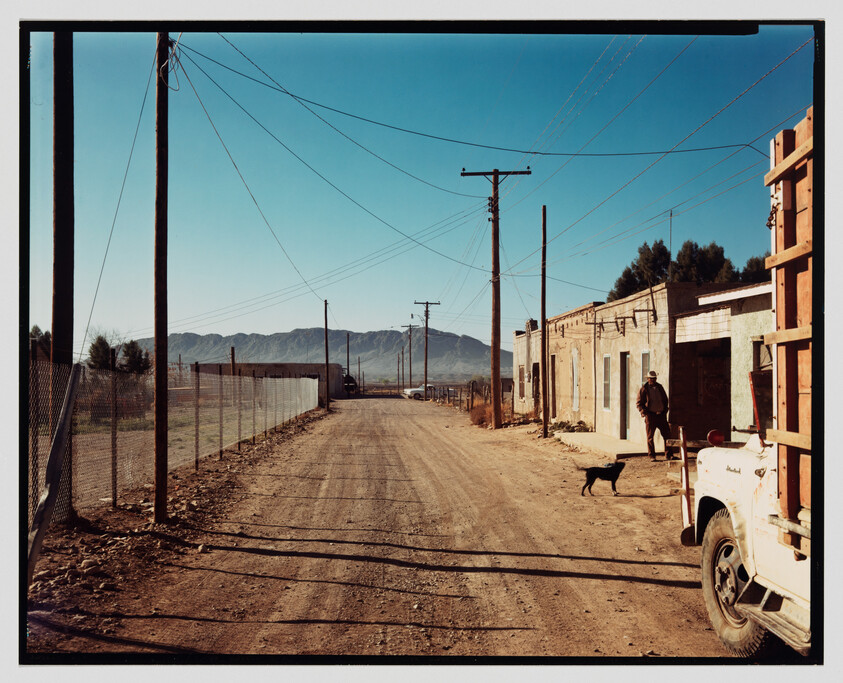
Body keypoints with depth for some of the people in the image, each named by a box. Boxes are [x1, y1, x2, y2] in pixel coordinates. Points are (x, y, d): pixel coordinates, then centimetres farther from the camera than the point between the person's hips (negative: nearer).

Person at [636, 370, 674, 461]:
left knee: (667, 435, 0)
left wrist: (664, 411, 11)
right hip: (650, 416, -3)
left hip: (661, 415, 3)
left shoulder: (660, 387, 12)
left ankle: (668, 455, 8)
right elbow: (638, 403, 0)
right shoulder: (643, 390, 0)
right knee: (650, 437, 1)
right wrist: (645, 413, -12)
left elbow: (665, 400, 22)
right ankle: (652, 456, 10)